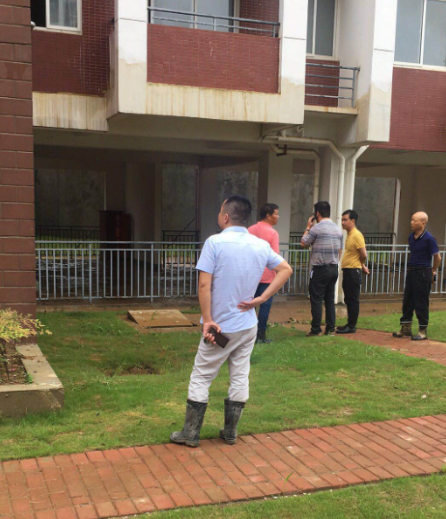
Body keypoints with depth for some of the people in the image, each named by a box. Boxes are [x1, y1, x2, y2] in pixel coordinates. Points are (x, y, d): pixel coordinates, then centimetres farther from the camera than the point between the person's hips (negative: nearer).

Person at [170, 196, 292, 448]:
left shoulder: (215, 242, -15)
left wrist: (208, 320, -15)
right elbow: (286, 269, 7)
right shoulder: (262, 245, 1)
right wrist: (261, 299, 1)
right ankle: (230, 432, 24)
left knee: (201, 378, 8)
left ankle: (191, 433, 15)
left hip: (222, 327, -5)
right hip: (249, 326, 5)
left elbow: (204, 285, -19)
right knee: (240, 377, 14)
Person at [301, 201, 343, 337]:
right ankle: (330, 329, 13)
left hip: (320, 269, -6)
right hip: (334, 269, 7)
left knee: (316, 300, -1)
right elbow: (340, 250, 15)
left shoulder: (316, 228, -12)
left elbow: (304, 243, -1)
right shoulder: (338, 229, 9)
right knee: (330, 300, 11)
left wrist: (308, 227, 8)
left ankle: (316, 330, 0)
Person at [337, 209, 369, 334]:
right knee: (348, 300, 14)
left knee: (353, 300, -3)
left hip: (353, 271, -10)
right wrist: (362, 266, 19)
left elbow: (364, 255, -18)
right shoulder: (349, 234, 14)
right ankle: (350, 324, 22)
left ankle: (351, 326, 2)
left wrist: (361, 265, 0)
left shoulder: (356, 235, -16)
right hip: (347, 271, 10)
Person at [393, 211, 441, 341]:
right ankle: (406, 329, 20)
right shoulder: (411, 237, 7)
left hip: (423, 273, -7)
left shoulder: (428, 238, -14)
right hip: (411, 272, 7)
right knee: (407, 301, 10)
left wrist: (433, 272, 3)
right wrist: (411, 269, 16)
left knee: (421, 303, 0)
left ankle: (423, 331, 10)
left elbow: (437, 257, -8)